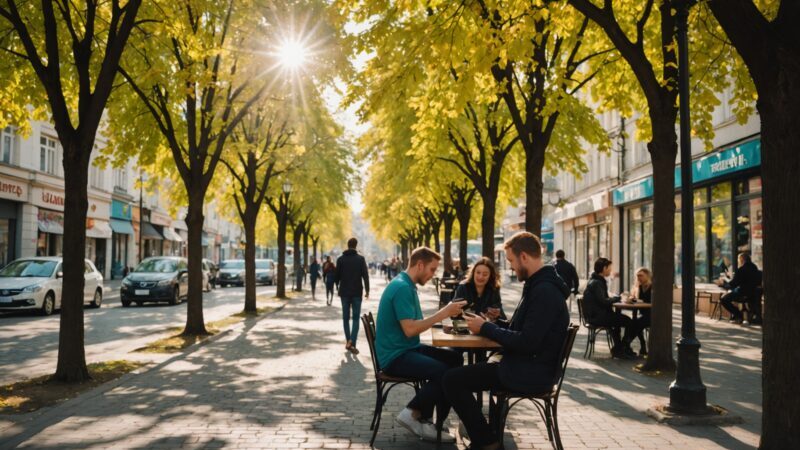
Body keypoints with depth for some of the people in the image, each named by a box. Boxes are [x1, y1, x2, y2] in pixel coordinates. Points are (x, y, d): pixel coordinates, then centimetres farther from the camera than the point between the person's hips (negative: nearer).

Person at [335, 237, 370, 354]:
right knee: (356, 318, 1)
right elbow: (365, 275, -7)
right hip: (357, 292, -1)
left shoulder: (340, 259, 1)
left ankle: (348, 341, 12)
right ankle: (352, 342, -14)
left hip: (344, 292, 2)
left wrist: (338, 288, 18)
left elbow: (337, 275, 4)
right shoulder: (360, 259, -3)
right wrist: (367, 290, 1)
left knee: (346, 317, 12)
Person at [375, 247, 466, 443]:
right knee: (444, 372, -27)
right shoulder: (401, 288, -19)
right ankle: (413, 414, -5)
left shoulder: (407, 285, 14)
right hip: (395, 356, -11)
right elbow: (409, 329, -25)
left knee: (455, 358, 1)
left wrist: (444, 313, 1)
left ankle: (425, 419, 4)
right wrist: (443, 313, -21)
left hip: (408, 349, 11)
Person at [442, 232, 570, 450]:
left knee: (452, 380, -10)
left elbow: (527, 342, -27)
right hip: (529, 367, 11)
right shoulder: (540, 285, 11)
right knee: (462, 373, 22)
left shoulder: (545, 291, -22)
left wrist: (486, 328, -16)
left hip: (531, 373, -11)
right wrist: (490, 323, 3)